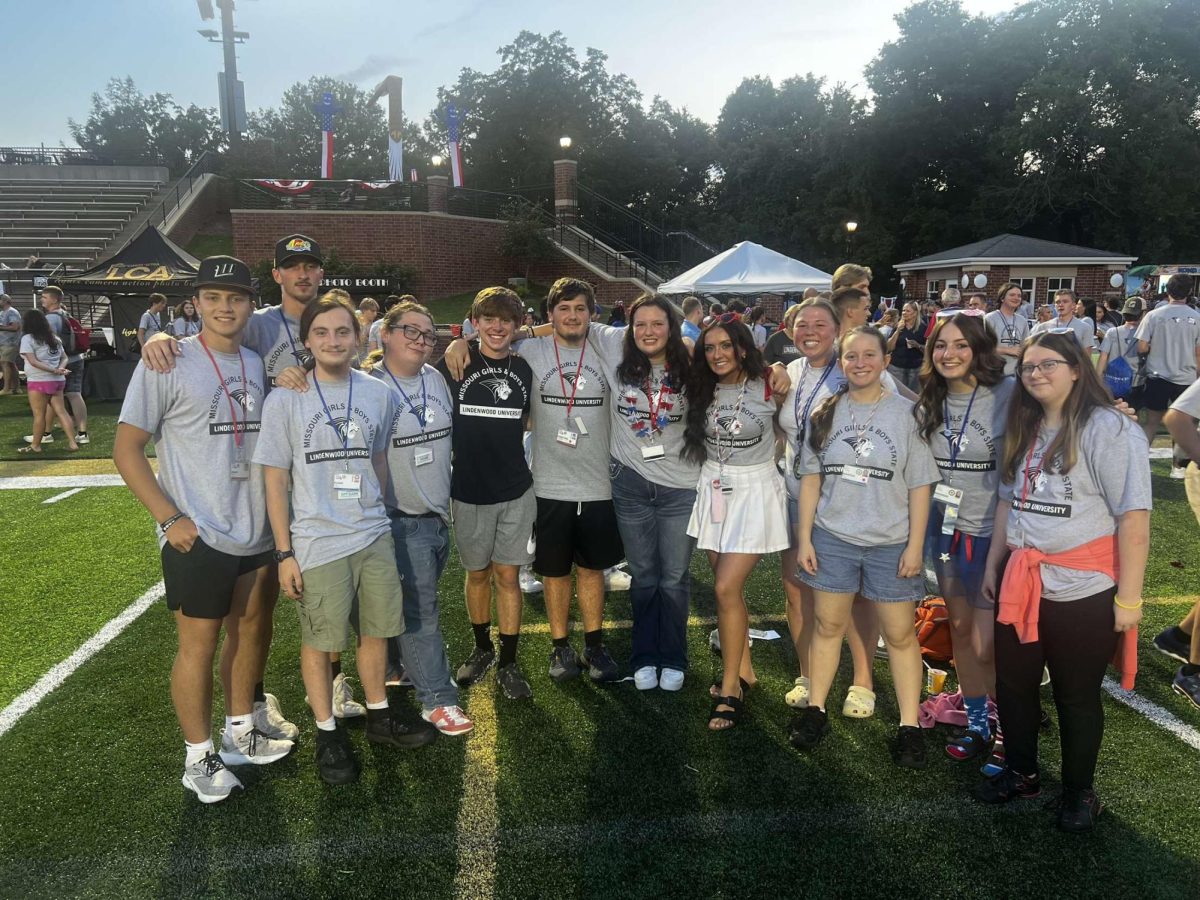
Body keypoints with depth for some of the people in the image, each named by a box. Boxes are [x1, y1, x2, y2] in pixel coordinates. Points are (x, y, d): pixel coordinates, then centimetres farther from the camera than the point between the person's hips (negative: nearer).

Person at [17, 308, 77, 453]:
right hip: (58, 381, 7)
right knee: (61, 412, 7)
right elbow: (64, 358, 11)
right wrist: (60, 369, -6)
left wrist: (53, 371, -17)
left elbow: (33, 362, -15)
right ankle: (73, 442, 2)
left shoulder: (28, 338, -7)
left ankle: (35, 446, 11)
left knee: (39, 415, 1)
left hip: (39, 381, -6)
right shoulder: (54, 338, 14)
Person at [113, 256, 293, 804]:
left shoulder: (256, 364, 8)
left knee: (246, 631, 17)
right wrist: (169, 517, -16)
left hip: (254, 531, 6)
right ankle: (199, 757, 21)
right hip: (197, 537, -6)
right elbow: (126, 449, -9)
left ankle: (240, 734, 35)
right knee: (199, 643, 4)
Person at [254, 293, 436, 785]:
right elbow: (275, 479, -5)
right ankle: (327, 733, 26)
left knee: (376, 631, 15)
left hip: (375, 538, 4)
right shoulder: (285, 399, -7)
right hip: (316, 544, -3)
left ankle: (379, 716, 35)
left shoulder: (379, 393, 2)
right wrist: (284, 554, -7)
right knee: (319, 641, 7)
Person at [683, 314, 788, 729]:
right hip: (714, 489, 5)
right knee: (729, 587, 12)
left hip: (754, 492, -5)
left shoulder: (768, 388, -10)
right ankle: (743, 669, 29)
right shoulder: (703, 389, 3)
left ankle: (729, 688, 2)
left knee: (727, 588, -11)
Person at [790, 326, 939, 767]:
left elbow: (920, 486, -3)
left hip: (890, 543, -2)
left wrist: (915, 546, -7)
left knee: (900, 633, 5)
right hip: (832, 537, 2)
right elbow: (810, 479, 6)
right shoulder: (826, 413, 4)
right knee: (828, 625, 12)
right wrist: (804, 539, 1)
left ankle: (909, 725, 17)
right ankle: (815, 710, 25)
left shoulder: (905, 413, -4)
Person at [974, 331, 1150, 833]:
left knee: (1077, 697, 10)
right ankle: (1020, 773, 37)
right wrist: (993, 565, 15)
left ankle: (1079, 792, 32)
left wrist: (1128, 598, -17)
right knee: (1012, 685, 16)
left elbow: (1134, 517, -17)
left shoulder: (1110, 429, -14)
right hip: (1020, 583, 7)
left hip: (1082, 590, -6)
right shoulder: (1024, 430, 10)